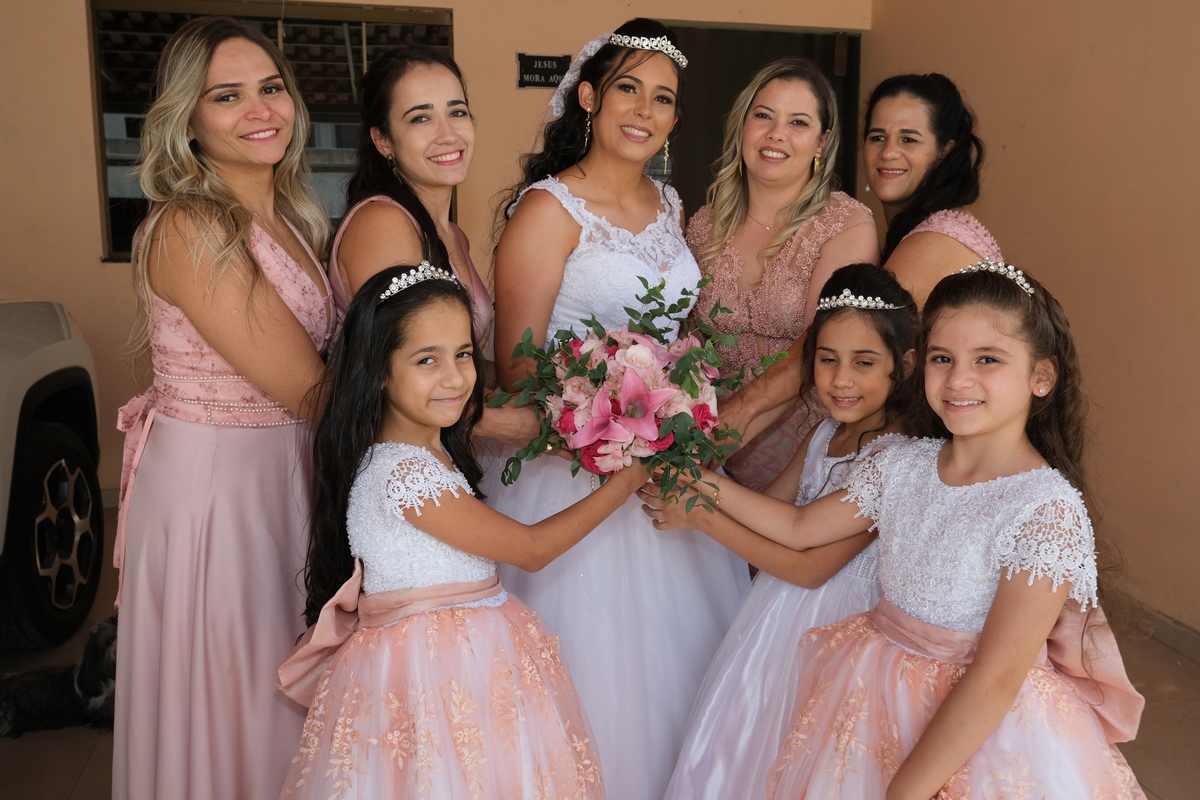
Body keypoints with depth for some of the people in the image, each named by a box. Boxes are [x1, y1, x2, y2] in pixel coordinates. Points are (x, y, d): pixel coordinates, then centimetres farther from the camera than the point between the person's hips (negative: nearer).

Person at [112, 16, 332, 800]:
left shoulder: (295, 216, 5)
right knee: (229, 694, 11)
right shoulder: (188, 230, -19)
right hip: (212, 480, -7)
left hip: (292, 471, 8)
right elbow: (306, 388, -22)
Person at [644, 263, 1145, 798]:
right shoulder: (902, 466, -3)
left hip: (987, 730, -5)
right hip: (877, 695, 5)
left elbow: (994, 682, -23)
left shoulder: (1047, 511, -22)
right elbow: (798, 528, 10)